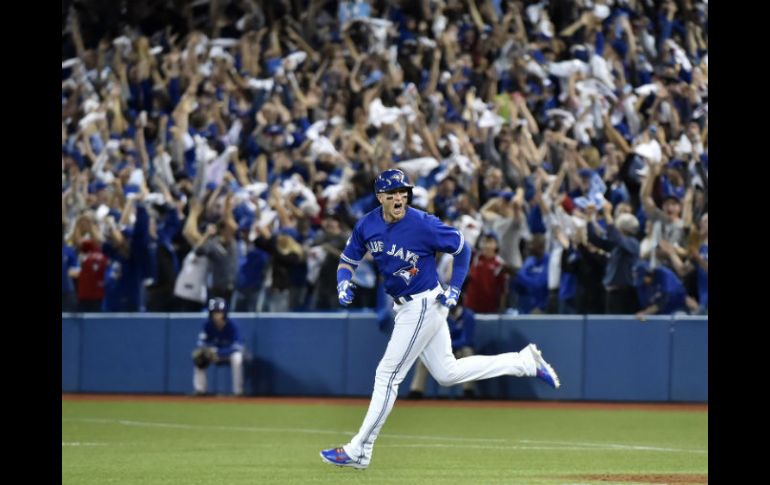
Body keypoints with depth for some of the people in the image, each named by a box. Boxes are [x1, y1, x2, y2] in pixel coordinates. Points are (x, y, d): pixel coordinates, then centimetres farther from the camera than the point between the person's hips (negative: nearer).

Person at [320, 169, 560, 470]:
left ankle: (359, 451, 3)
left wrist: (454, 289, -10)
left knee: (388, 374, -4)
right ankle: (525, 362, 23)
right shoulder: (367, 226, -3)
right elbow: (347, 261, 8)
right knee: (447, 374, 14)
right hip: (406, 307, 8)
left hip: (424, 306, -8)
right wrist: (343, 283, -13)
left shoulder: (423, 224, -20)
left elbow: (461, 248, -7)